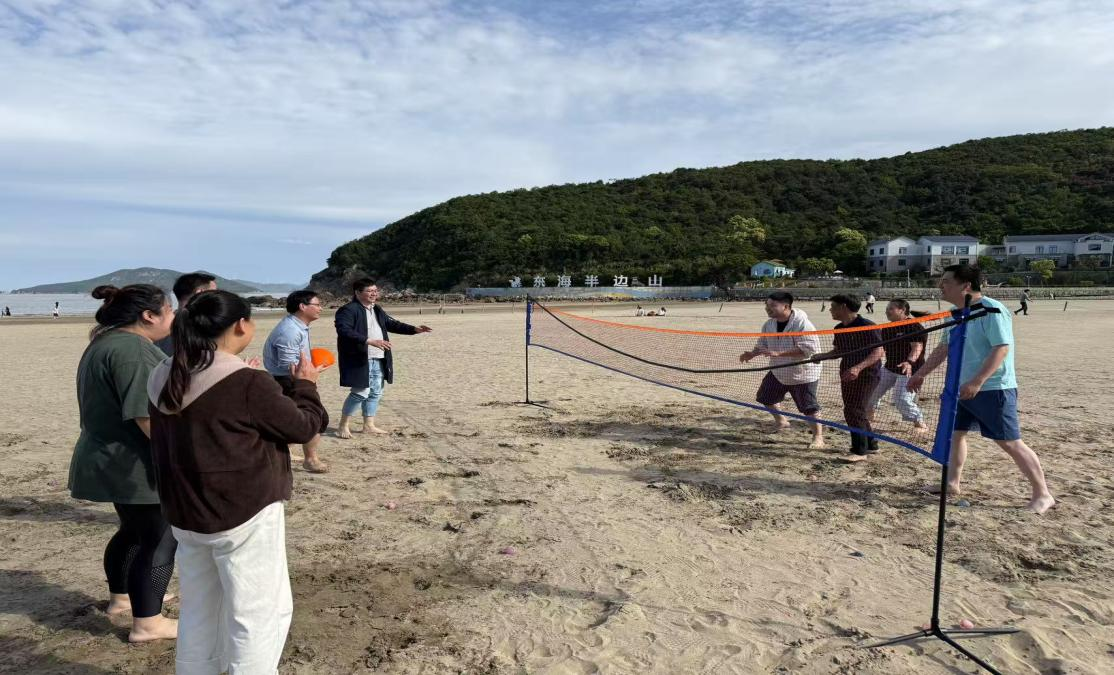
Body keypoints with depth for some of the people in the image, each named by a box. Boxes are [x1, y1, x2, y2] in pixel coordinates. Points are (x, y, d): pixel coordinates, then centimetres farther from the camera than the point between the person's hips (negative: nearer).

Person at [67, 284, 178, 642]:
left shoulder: (106, 342, 11)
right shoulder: (131, 349, -24)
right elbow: (148, 416, -28)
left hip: (114, 461, 11)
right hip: (136, 467, -11)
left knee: (135, 531, 25)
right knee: (159, 540, 1)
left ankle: (121, 597, 40)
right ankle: (147, 622, 9)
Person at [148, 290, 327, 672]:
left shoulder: (165, 380, 3)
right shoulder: (247, 384, -21)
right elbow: (303, 426, -12)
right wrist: (304, 385, 5)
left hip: (185, 516, 8)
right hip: (244, 515, -8)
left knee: (198, 611, 21)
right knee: (258, 612, 5)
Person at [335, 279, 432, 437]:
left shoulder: (377, 310, 16)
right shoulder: (348, 310, -12)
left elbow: (392, 324, 23)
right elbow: (344, 331, -25)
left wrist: (415, 329, 9)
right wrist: (370, 341, -32)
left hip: (378, 360, 9)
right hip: (360, 360, -9)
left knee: (375, 393, 12)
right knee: (361, 392, -9)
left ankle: (369, 425, 23)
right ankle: (343, 426, 6)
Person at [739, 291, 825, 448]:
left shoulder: (802, 324, -25)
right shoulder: (769, 324, -1)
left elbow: (807, 349, -32)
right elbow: (763, 344, 11)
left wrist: (779, 353, -37)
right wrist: (752, 353, -11)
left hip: (803, 374, -7)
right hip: (778, 372, 7)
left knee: (809, 407, -4)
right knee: (765, 397, 17)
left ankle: (818, 436, 15)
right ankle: (781, 421, 41)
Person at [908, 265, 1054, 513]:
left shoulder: (991, 310, -17)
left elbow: (1001, 349, -24)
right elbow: (943, 349, 19)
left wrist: (976, 382, -30)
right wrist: (920, 374, 20)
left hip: (993, 389, -9)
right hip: (963, 388, 9)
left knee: (1010, 443, -4)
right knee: (955, 433, 12)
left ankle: (1043, 495, 8)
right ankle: (952, 483, 23)